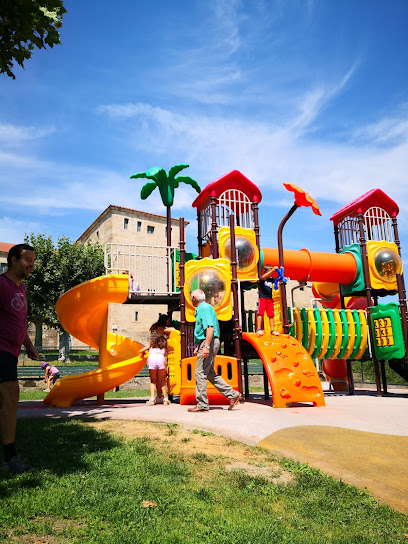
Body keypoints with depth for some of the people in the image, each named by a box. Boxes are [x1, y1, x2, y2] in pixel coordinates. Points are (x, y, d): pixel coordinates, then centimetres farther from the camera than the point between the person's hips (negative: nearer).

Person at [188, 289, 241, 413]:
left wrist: (206, 346, -27)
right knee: (210, 374, 12)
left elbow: (210, 327, -22)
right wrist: (198, 347, 26)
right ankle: (233, 395, 14)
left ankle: (202, 405, 0)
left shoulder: (205, 307, -11)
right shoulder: (201, 309, 21)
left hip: (209, 342, -10)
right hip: (205, 343, 10)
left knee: (200, 373, -6)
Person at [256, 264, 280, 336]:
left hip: (270, 299, 5)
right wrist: (272, 270, -28)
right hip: (262, 298, -5)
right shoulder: (262, 279, 0)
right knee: (260, 313, -10)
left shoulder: (271, 280, 14)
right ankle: (259, 329, -12)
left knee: (271, 315, 3)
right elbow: (263, 277, -23)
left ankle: (272, 330, 6)